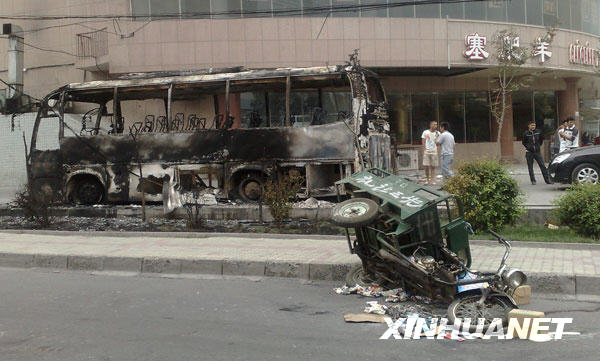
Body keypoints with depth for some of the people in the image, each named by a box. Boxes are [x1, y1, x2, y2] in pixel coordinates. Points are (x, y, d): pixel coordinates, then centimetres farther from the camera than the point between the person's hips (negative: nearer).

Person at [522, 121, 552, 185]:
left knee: (542, 166, -4)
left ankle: (547, 180, -1)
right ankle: (533, 181, 11)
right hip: (529, 153, -1)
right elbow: (524, 143, 9)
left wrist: (539, 145, 14)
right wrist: (528, 147, 4)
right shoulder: (526, 133, -4)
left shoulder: (538, 132, 0)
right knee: (530, 167, 3)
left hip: (537, 152, 1)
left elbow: (541, 139, 17)